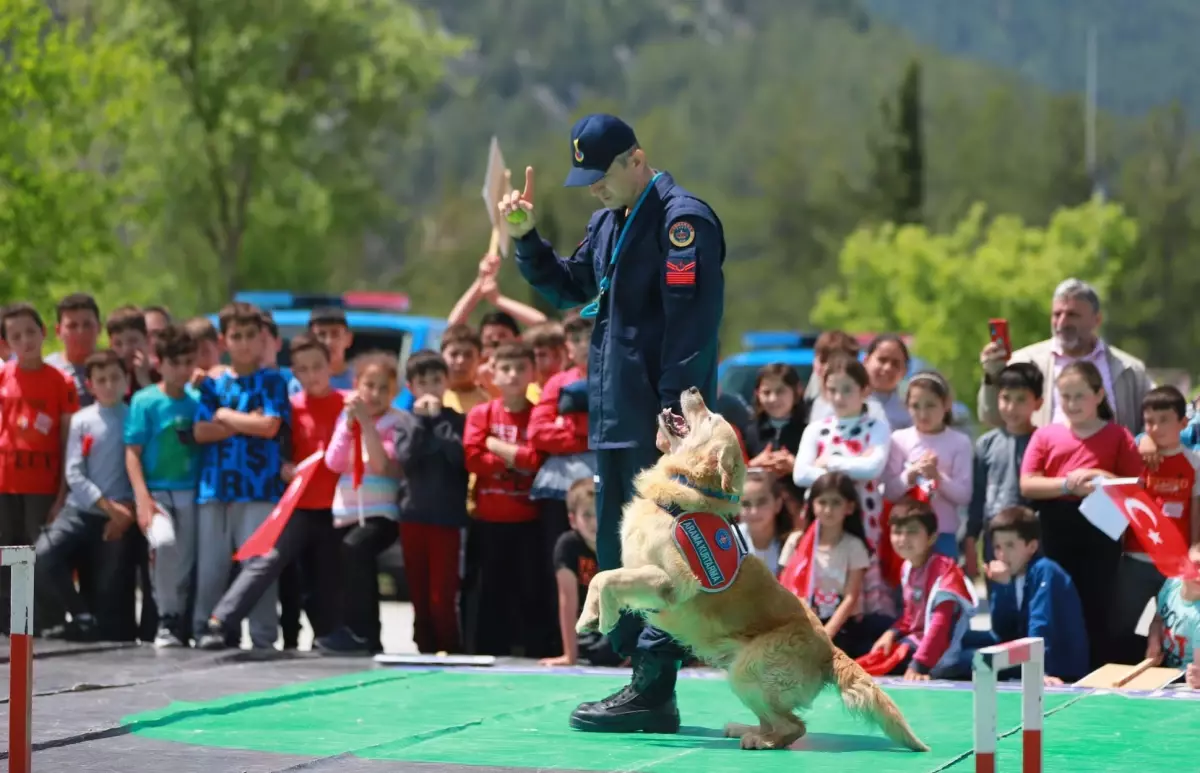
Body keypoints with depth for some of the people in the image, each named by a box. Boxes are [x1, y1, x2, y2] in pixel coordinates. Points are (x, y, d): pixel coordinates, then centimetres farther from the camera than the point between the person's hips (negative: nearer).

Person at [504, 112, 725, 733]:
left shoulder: (683, 220, -12)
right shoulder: (607, 221, 16)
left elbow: (692, 326, -17)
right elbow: (572, 289, 26)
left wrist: (674, 414, -21)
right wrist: (526, 239, 11)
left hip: (660, 420, -10)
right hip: (614, 414, 10)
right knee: (616, 549, 13)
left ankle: (655, 692, -6)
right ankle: (640, 674, 20)